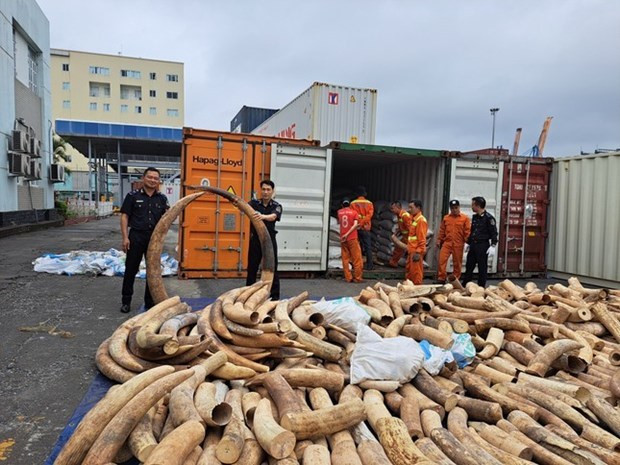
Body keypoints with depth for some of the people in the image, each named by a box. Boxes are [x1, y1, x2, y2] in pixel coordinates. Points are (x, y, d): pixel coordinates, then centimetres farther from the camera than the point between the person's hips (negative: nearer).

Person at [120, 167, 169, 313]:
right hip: (136, 237, -3)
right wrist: (125, 237, -9)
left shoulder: (162, 198, 7)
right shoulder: (133, 196, -1)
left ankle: (150, 301, 20)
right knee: (131, 269, 5)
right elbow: (124, 216, -2)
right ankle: (126, 301, 18)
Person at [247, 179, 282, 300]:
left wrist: (263, 216, -49)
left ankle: (275, 297, 9)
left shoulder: (277, 206, -4)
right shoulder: (254, 203, 1)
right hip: (255, 240, 2)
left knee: (272, 269, 1)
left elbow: (273, 217, -26)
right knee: (251, 269, 9)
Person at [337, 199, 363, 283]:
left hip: (343, 238, 3)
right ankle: (357, 278, 5)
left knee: (345, 259, 7)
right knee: (357, 258, 4)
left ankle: (348, 278, 7)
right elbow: (355, 225, -12)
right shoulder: (354, 212, 0)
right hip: (352, 238, -3)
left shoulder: (339, 212, 8)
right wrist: (347, 234, -14)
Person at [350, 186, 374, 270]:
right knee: (368, 247, 5)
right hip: (365, 228, 0)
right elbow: (369, 215, -11)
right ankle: (369, 265, 4)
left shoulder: (353, 203, -2)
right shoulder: (369, 203, 0)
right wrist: (362, 222, -11)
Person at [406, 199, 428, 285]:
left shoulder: (421, 220, -14)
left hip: (416, 252, -10)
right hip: (412, 251, 10)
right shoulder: (414, 219, 16)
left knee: (416, 273, -3)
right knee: (409, 272, 16)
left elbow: (422, 238, -18)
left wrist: (418, 252, -21)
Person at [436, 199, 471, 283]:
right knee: (442, 260, -6)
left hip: (458, 244, -2)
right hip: (447, 243, 2)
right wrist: (439, 240, 9)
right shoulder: (446, 218, 9)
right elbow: (442, 230, 12)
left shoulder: (465, 218, 1)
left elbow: (467, 231, -2)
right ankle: (441, 278, 2)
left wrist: (467, 241, -7)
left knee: (457, 263, 6)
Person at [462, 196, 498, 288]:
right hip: (473, 245, 7)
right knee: (469, 267, 10)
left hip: (483, 246, -7)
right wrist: (468, 243, 21)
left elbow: (494, 233, -12)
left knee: (482, 268, 1)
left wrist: (493, 246, -18)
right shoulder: (474, 217, 12)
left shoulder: (488, 217, -10)